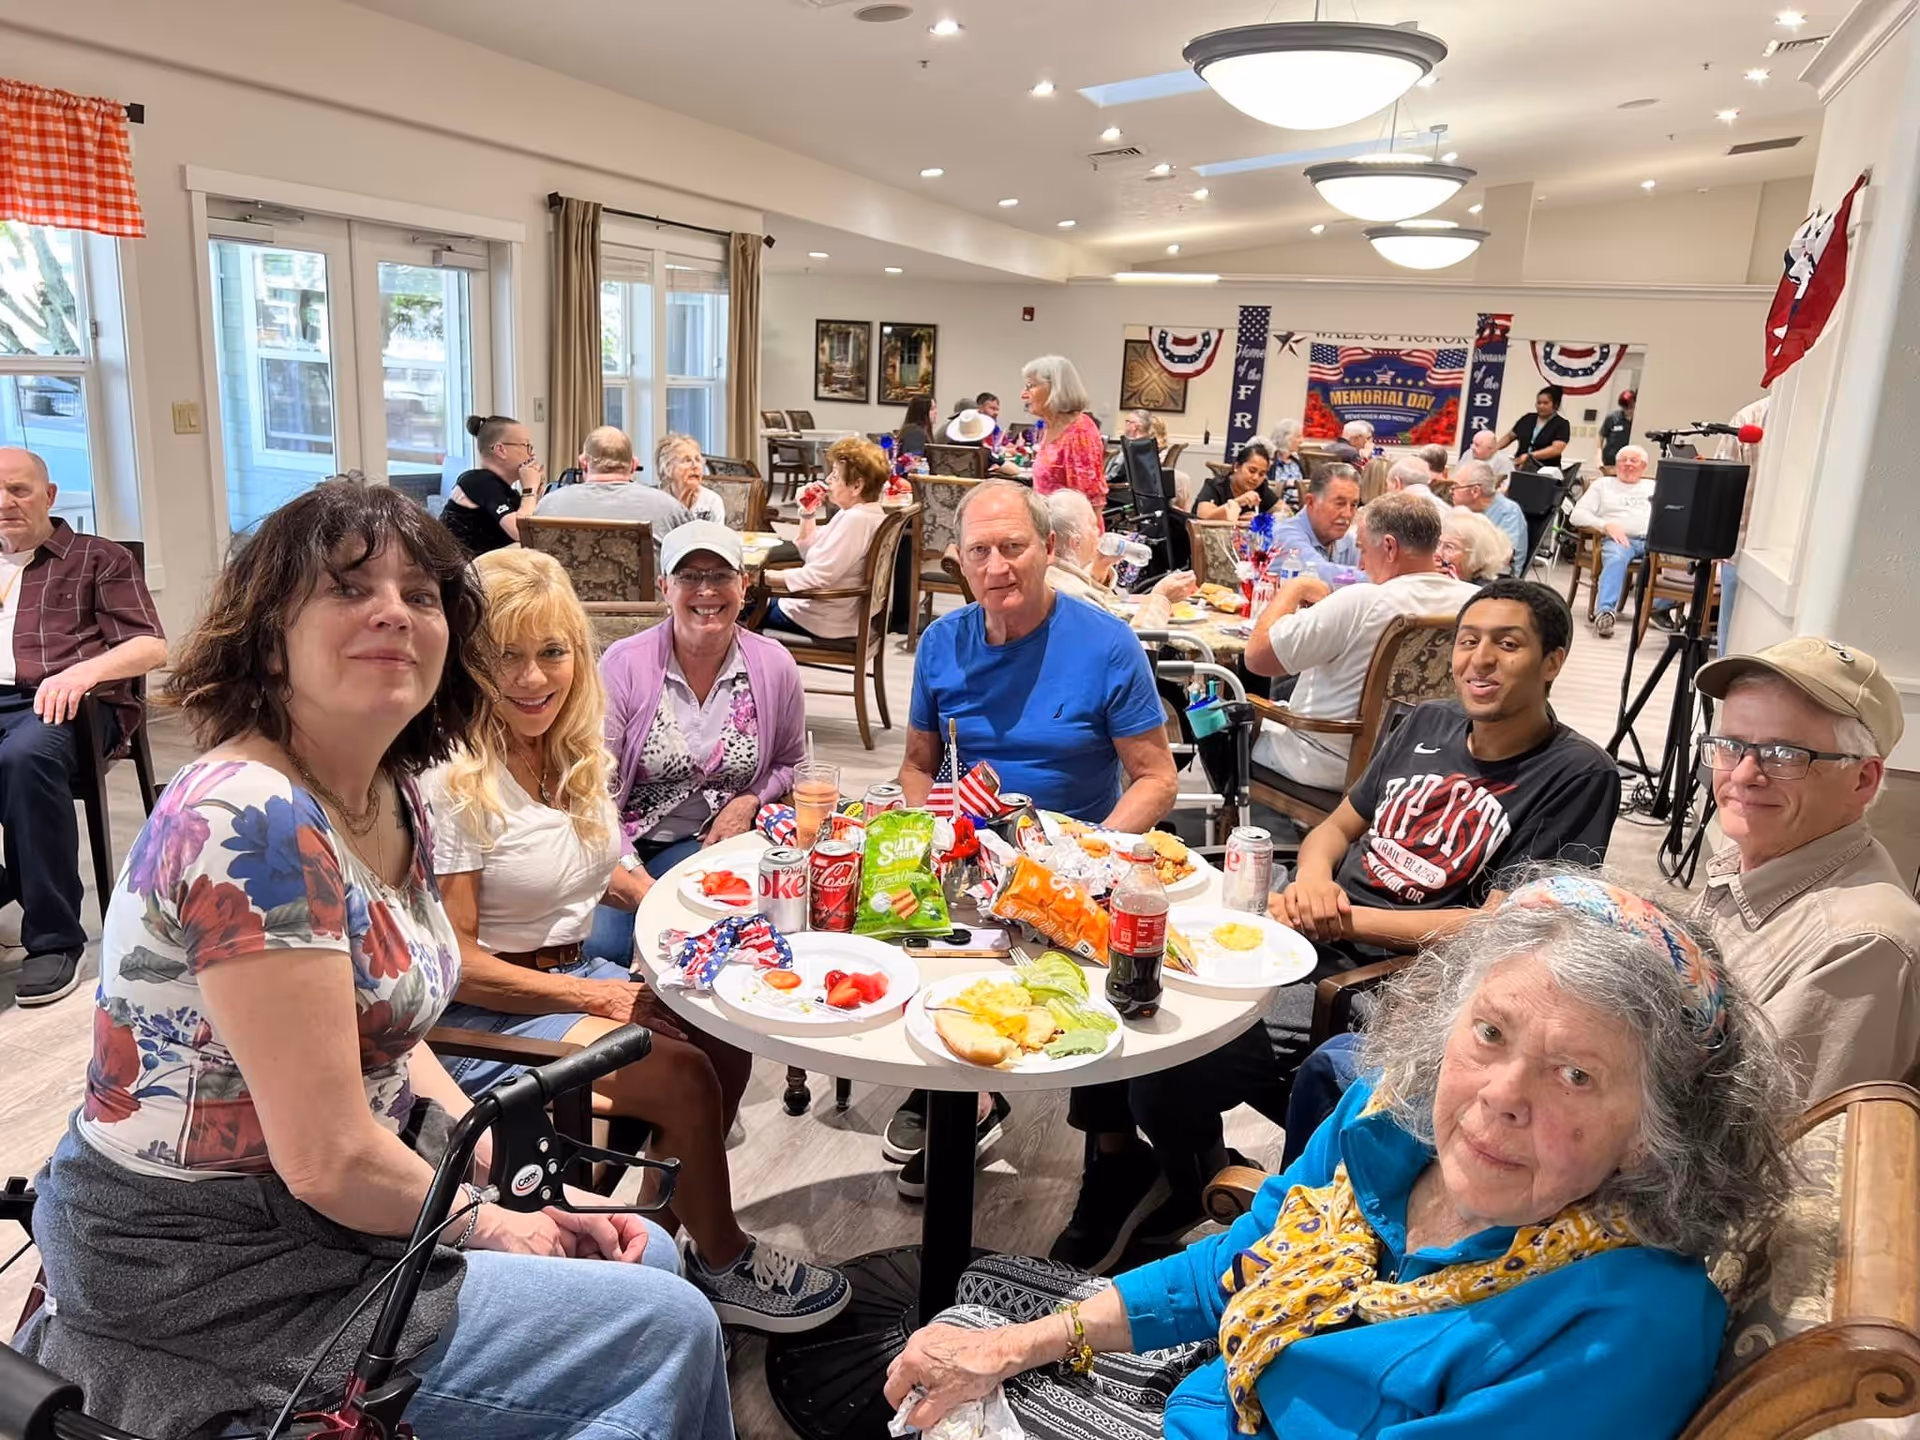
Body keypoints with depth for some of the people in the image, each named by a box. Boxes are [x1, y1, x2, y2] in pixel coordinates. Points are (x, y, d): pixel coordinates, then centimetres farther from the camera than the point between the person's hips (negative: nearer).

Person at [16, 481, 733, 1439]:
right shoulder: (251, 826, -28)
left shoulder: (393, 803, 1)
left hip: (325, 1207, 9)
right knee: (669, 1329, -6)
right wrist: (488, 1221, -10)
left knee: (644, 1254, 17)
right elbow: (327, 1158, -27)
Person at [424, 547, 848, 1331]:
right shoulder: (454, 780, -20)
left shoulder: (579, 751, 3)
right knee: (683, 1075, -20)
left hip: (578, 976, 7)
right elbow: (455, 960, -18)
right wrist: (592, 996, -18)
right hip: (481, 1021, -7)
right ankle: (722, 1265, 4)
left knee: (726, 1039, -12)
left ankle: (664, 1230, 9)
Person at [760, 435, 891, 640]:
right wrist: (808, 514, 4)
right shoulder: (857, 513, 8)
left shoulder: (855, 519, -25)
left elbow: (816, 577, -29)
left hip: (826, 622, -10)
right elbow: (809, 552, 19)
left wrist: (763, 577, -21)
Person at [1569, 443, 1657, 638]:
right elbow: (1578, 515, 10)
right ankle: (1606, 611, -52)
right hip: (1618, 539, -2)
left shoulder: (1655, 487, 30)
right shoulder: (1603, 485, 23)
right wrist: (1607, 525, -7)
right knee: (1616, 558, -39)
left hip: (1654, 540, 2)